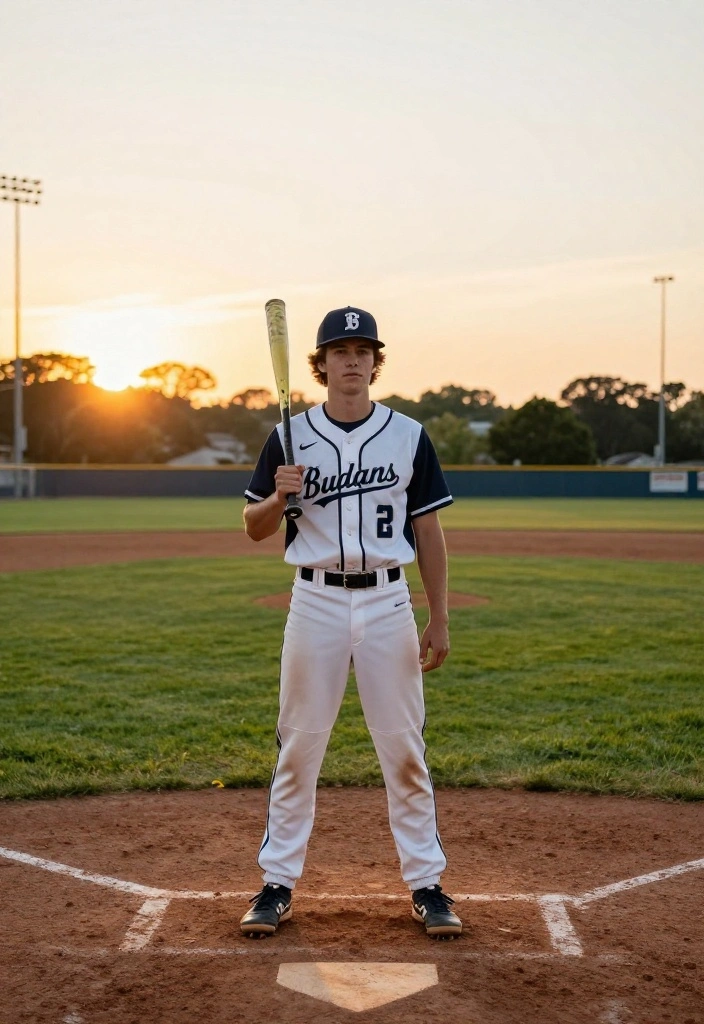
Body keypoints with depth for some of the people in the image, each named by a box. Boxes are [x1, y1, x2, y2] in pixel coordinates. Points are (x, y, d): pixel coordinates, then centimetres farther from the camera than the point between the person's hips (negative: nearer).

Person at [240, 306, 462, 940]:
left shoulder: (409, 436, 3)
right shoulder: (290, 437, 2)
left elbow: (429, 532, 4)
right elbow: (255, 529, 6)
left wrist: (440, 620, 1)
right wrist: (279, 495, -16)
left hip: (388, 602, 0)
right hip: (316, 602, 0)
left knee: (405, 751, 5)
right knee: (298, 749, 5)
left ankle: (426, 884, 17)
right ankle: (278, 884, 17)